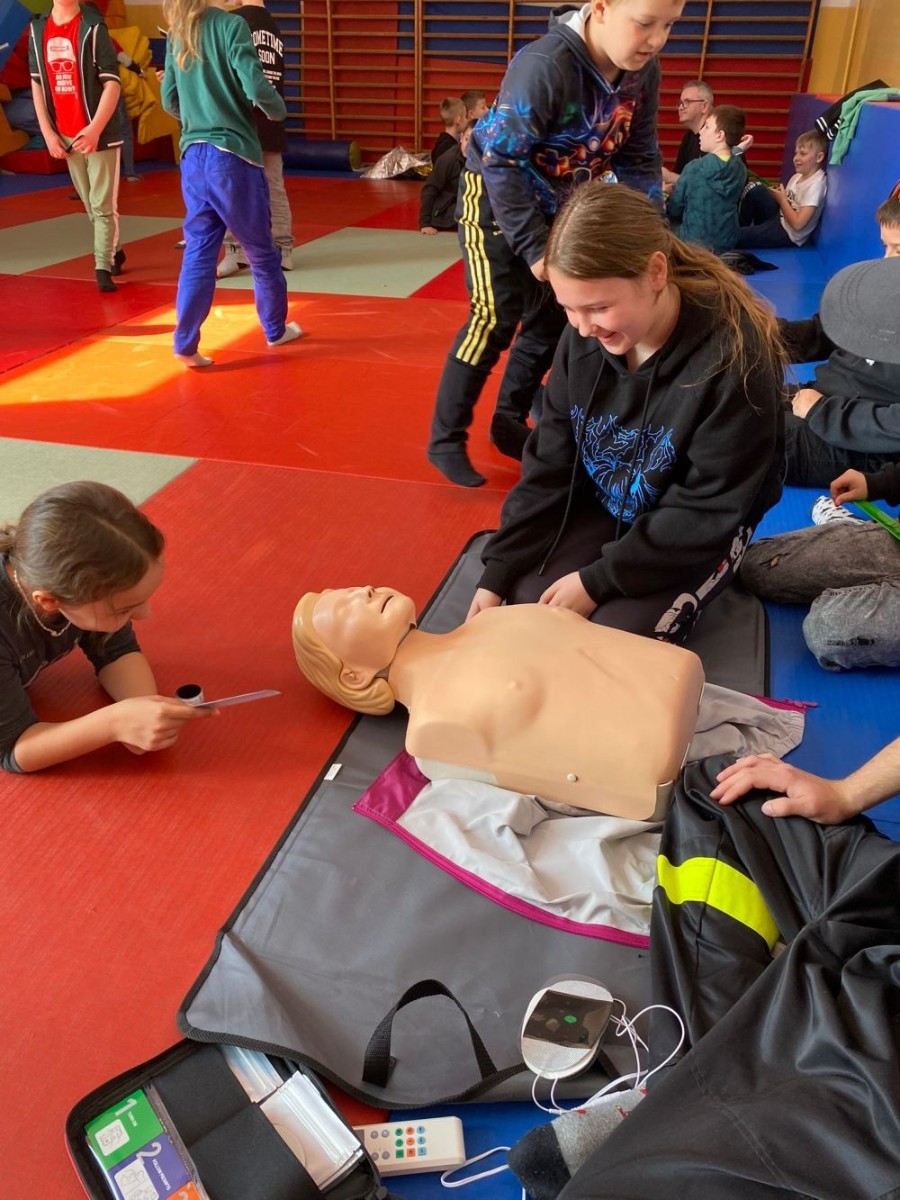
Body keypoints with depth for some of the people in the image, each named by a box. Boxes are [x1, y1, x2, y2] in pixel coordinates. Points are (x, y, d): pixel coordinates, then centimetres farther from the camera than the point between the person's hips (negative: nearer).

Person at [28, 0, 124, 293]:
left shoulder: (92, 27, -6)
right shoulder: (38, 29, 8)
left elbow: (112, 83, -11)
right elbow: (37, 83, 11)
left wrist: (95, 129, -20)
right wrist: (48, 132, 2)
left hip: (100, 133, -5)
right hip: (65, 136, 5)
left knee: (103, 205, -6)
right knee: (90, 206, 11)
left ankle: (103, 268, -3)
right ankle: (113, 252, 25)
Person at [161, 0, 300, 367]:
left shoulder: (176, 35, 11)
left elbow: (169, 100, 13)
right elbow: (255, 86, -17)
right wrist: (279, 110, 3)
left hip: (193, 155, 5)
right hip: (232, 154, -5)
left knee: (198, 252, 6)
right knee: (260, 251, 10)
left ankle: (186, 344, 0)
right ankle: (275, 329, 25)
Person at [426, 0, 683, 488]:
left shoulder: (644, 72, -9)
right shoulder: (544, 66, -30)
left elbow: (639, 159, 1)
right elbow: (500, 160, -27)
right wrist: (534, 247, -26)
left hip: (558, 208, 7)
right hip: (496, 198, -7)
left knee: (552, 319, 7)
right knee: (495, 320, -14)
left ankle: (509, 422, 24)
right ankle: (445, 440, -2)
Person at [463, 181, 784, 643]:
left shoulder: (734, 357, -28)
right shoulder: (583, 339, -12)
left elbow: (708, 511, -23)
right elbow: (548, 467, -5)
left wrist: (599, 580, -23)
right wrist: (498, 572, -10)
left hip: (698, 531, -4)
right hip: (599, 507, 4)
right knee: (525, 604, -15)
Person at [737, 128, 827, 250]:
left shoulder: (815, 185, -21)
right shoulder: (798, 176, 6)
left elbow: (797, 224, -25)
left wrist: (782, 200, -14)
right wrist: (777, 194, -8)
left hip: (788, 234, -9)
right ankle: (742, 227, 10)